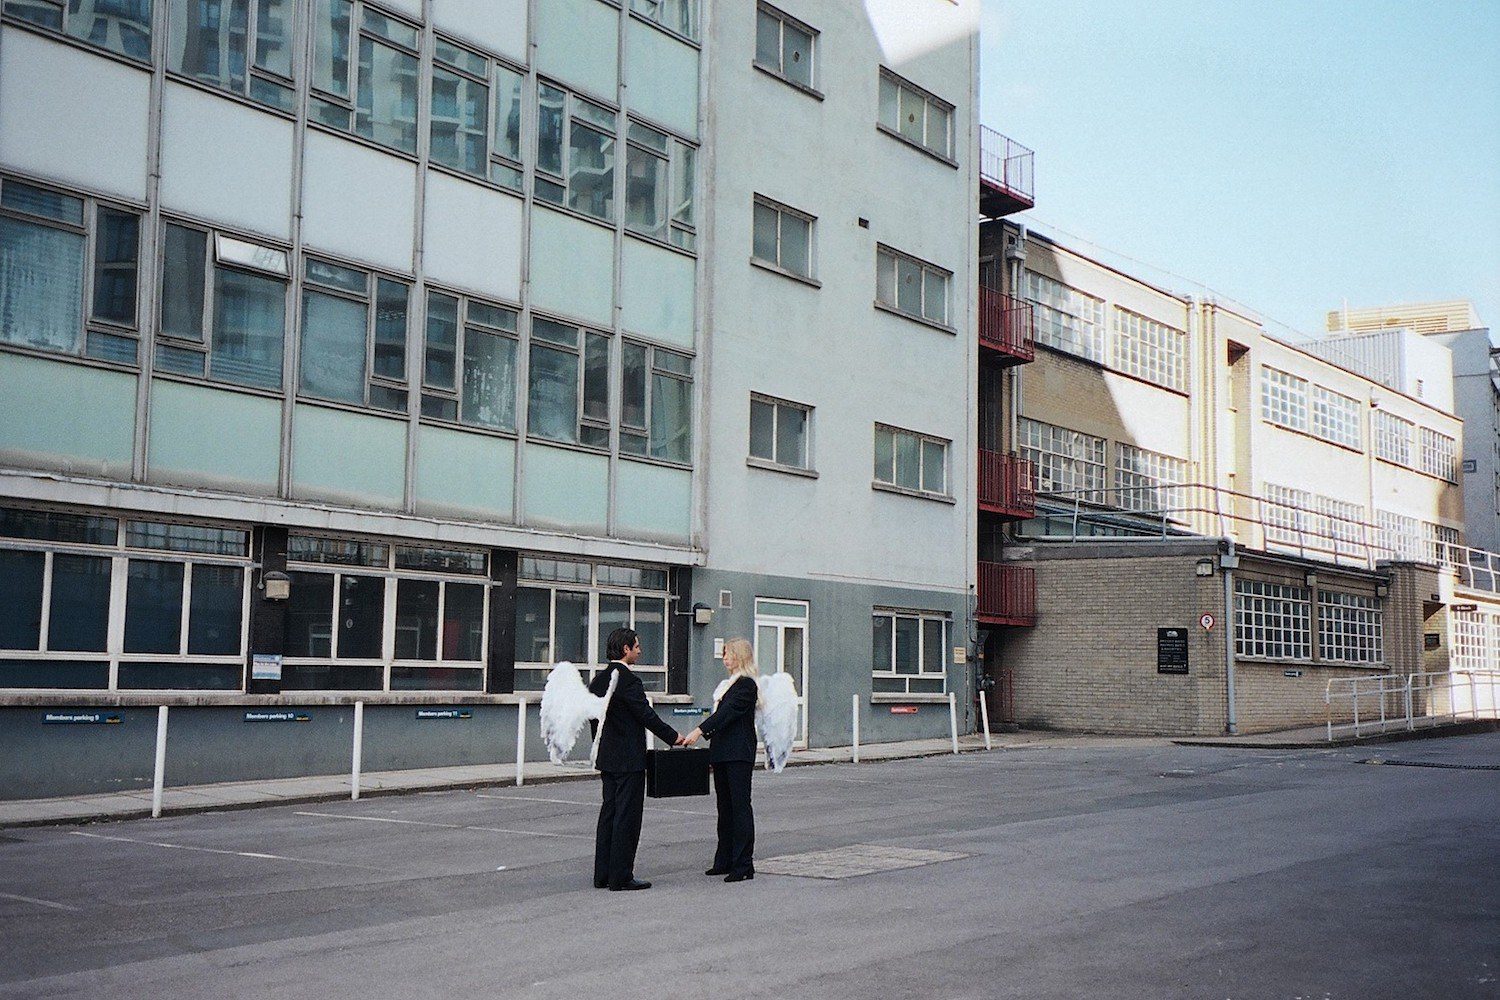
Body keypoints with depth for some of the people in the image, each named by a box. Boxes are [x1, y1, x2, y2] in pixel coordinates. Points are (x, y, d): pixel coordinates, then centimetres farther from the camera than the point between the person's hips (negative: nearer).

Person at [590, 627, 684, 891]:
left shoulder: (599, 679, 8)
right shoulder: (628, 681, -17)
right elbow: (647, 716, -14)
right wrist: (673, 737, -4)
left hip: (607, 757, 9)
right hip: (629, 758, -9)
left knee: (609, 813, 13)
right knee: (627, 817, -3)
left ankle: (603, 874, 16)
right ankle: (621, 876, -1)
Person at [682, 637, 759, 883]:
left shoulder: (746, 685, -10)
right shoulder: (731, 683, 19)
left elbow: (728, 712, -21)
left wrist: (700, 731, -28)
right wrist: (707, 735, 13)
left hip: (739, 755, -10)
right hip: (723, 753, 10)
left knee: (740, 806, -8)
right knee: (725, 807, 11)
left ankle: (743, 864, -6)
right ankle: (725, 860, 17)